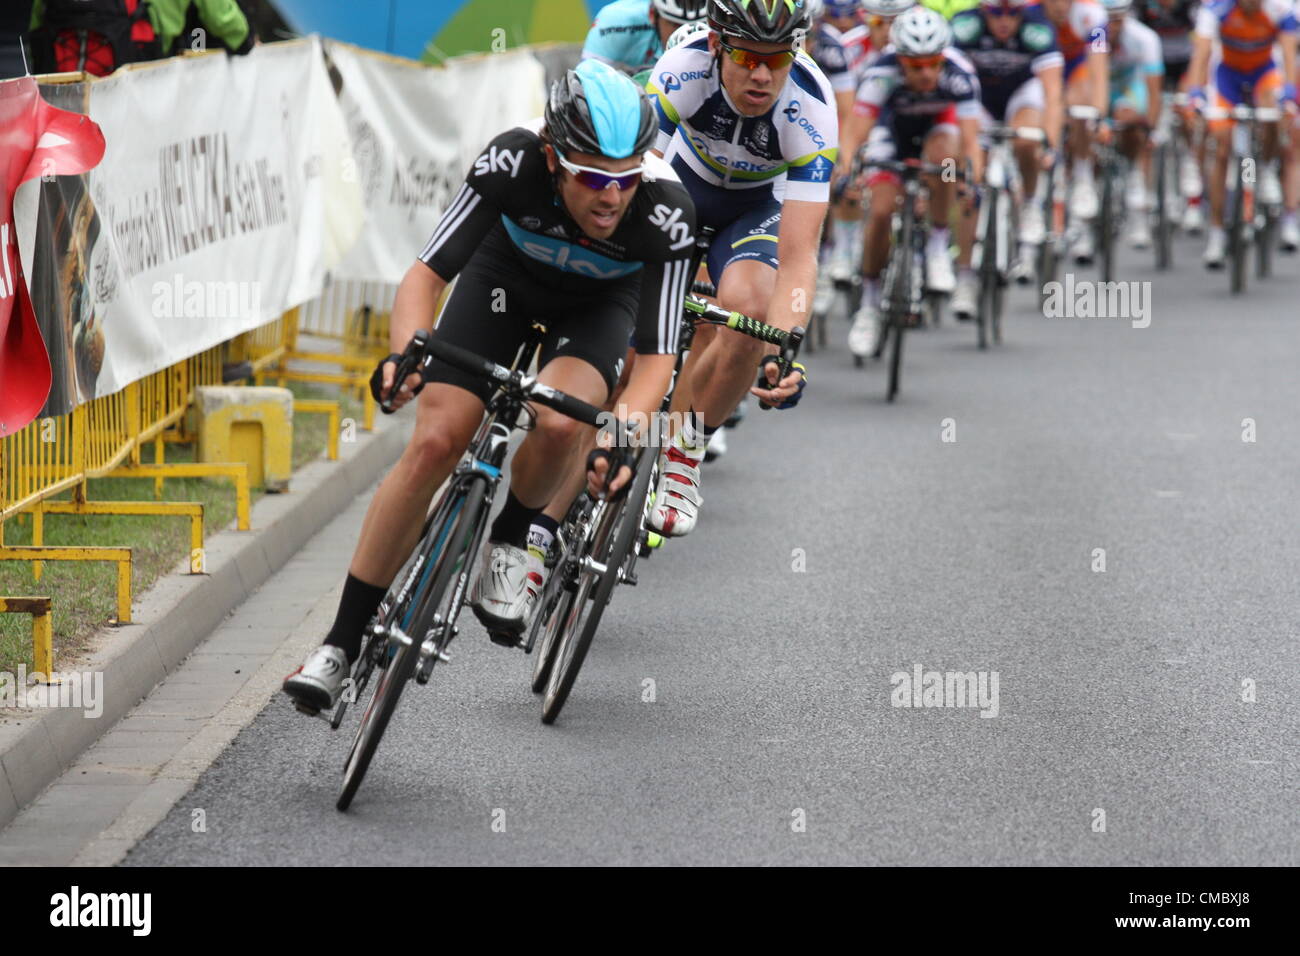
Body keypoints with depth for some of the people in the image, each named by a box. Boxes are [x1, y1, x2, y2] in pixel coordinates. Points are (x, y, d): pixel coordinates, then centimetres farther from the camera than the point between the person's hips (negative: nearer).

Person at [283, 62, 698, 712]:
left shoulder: (666, 213, -36)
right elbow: (425, 274, -31)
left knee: (560, 422, -32)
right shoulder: (513, 162, -35)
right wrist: (406, 354, -50)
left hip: (600, 300, -1)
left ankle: (507, 543, 0)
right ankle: (343, 643, -4)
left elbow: (657, 356, -32)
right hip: (506, 273, 1)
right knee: (434, 442, -15)